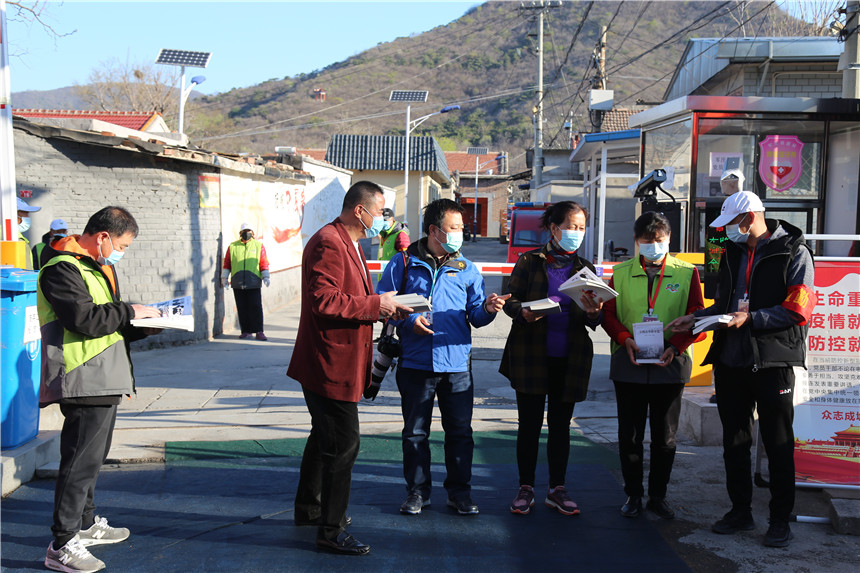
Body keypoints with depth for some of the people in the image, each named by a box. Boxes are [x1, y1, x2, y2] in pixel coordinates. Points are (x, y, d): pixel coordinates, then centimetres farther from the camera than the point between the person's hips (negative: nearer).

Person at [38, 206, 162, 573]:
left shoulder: (99, 267, 20)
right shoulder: (62, 270, -13)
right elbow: (86, 319, -23)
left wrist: (142, 328, 9)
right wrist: (129, 312, -12)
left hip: (105, 381, 11)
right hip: (85, 382, -10)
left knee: (93, 456, 19)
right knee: (81, 460, -8)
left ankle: (85, 524, 33)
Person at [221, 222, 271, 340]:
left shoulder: (259, 246, 8)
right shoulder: (232, 246, 11)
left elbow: (263, 263, 7)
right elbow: (227, 263, 14)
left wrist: (266, 277, -1)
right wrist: (224, 277, 9)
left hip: (254, 283, -2)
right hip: (237, 283, 2)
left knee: (256, 307, -5)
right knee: (242, 308, 4)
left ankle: (259, 331, -1)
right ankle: (246, 331, 12)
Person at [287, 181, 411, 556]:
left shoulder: (347, 243, 18)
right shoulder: (329, 243, -18)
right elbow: (324, 301, -27)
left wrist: (381, 308, 8)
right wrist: (375, 305, -21)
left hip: (332, 364, 12)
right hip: (331, 365, -12)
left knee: (325, 438, 22)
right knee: (343, 445, -5)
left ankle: (308, 508, 38)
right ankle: (331, 532, 6)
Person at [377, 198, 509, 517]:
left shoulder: (466, 269, 9)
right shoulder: (403, 264, 2)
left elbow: (476, 317, 7)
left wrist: (487, 309, -14)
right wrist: (408, 321, -12)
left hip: (456, 364, 2)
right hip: (415, 363, -1)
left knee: (460, 431, 6)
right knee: (415, 432, 8)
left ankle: (459, 492, 19)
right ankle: (417, 491, 22)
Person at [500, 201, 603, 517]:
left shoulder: (585, 268, 10)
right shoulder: (529, 261, 2)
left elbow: (592, 321, 8)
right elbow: (510, 300, 0)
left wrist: (593, 314, -16)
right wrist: (523, 312, -21)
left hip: (569, 359, 2)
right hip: (531, 356, -2)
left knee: (561, 425, 9)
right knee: (529, 424, 2)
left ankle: (557, 489, 19)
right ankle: (526, 488, 15)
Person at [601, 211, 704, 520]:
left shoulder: (686, 273, 4)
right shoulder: (621, 273, 7)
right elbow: (608, 314, 5)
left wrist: (676, 346, -14)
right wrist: (625, 340, -13)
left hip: (669, 364, 0)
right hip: (628, 364, 1)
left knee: (665, 436, 7)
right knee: (629, 434, 5)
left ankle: (657, 495, 22)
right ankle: (633, 495, 19)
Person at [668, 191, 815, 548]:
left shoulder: (793, 252, -8)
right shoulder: (733, 253, 13)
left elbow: (798, 310, -16)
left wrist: (751, 318, -21)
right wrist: (697, 318, 4)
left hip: (773, 362, -6)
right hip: (730, 361, 6)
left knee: (778, 444, 4)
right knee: (734, 441, 13)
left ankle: (780, 519, 16)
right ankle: (740, 511, 26)